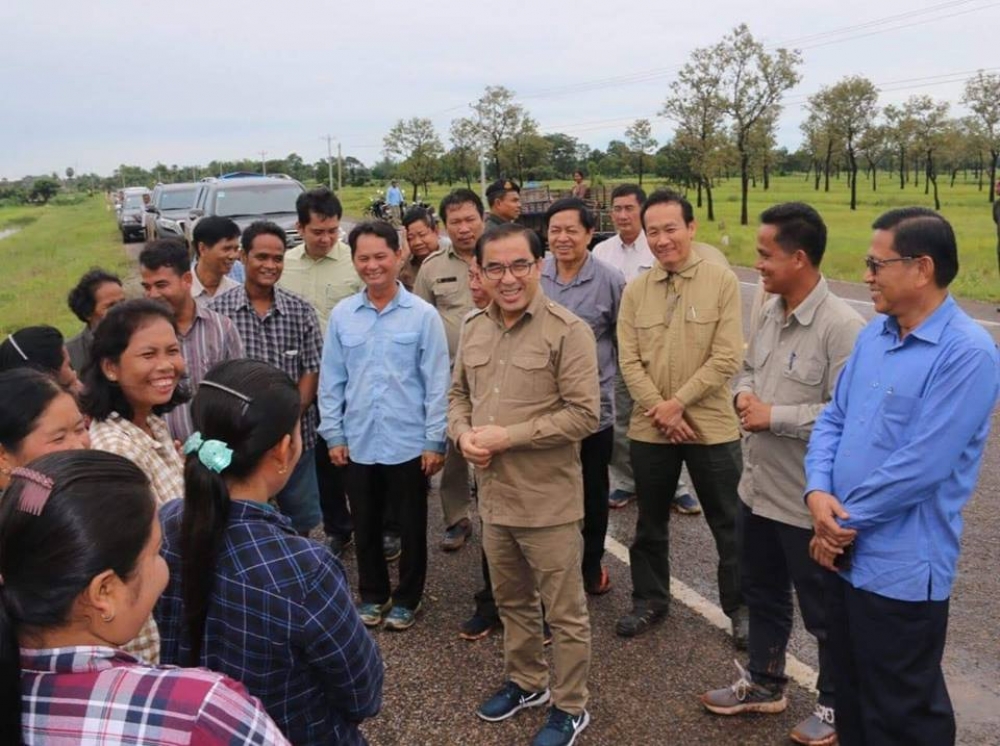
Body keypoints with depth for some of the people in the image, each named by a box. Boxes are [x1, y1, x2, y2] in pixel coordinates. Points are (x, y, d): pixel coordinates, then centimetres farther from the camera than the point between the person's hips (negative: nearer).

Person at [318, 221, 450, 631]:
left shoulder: (423, 315, -8)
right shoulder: (341, 315, 1)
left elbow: (436, 382, -7)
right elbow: (331, 380, 6)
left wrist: (435, 441, -8)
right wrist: (333, 434, 3)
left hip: (409, 443, -2)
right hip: (358, 443, 3)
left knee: (411, 527, 12)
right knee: (365, 527, 16)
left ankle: (406, 598, 30)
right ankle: (372, 594, 35)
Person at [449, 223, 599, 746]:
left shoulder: (568, 331, -15)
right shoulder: (473, 329, 6)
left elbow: (584, 414, -19)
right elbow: (458, 394, 16)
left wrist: (507, 436, -20)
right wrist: (463, 433, -6)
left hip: (548, 501, -6)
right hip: (493, 495, 7)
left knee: (565, 614, 9)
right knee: (511, 601, 24)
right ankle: (525, 681, 45)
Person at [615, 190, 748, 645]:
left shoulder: (722, 281, -7)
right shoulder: (635, 290, 2)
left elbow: (727, 357, -12)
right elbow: (629, 361, -2)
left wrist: (677, 402, -15)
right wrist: (660, 412, -12)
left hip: (712, 426, -3)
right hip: (649, 429, 3)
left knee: (729, 523, 10)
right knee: (650, 522, 17)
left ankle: (740, 606, 29)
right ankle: (649, 599, 36)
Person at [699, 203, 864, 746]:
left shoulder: (841, 327, -23)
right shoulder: (770, 312, 4)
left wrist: (773, 416, -22)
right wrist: (744, 395, -6)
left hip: (808, 499, -8)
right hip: (758, 487, 8)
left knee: (823, 609, 12)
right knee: (762, 593, 24)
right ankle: (763, 684, 44)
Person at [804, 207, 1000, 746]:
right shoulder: (874, 333, 7)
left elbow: (920, 464, -24)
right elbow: (833, 417, 9)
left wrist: (845, 523, -14)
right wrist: (818, 491, -9)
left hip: (901, 567, -8)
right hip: (845, 551, 8)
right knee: (851, 692, 24)